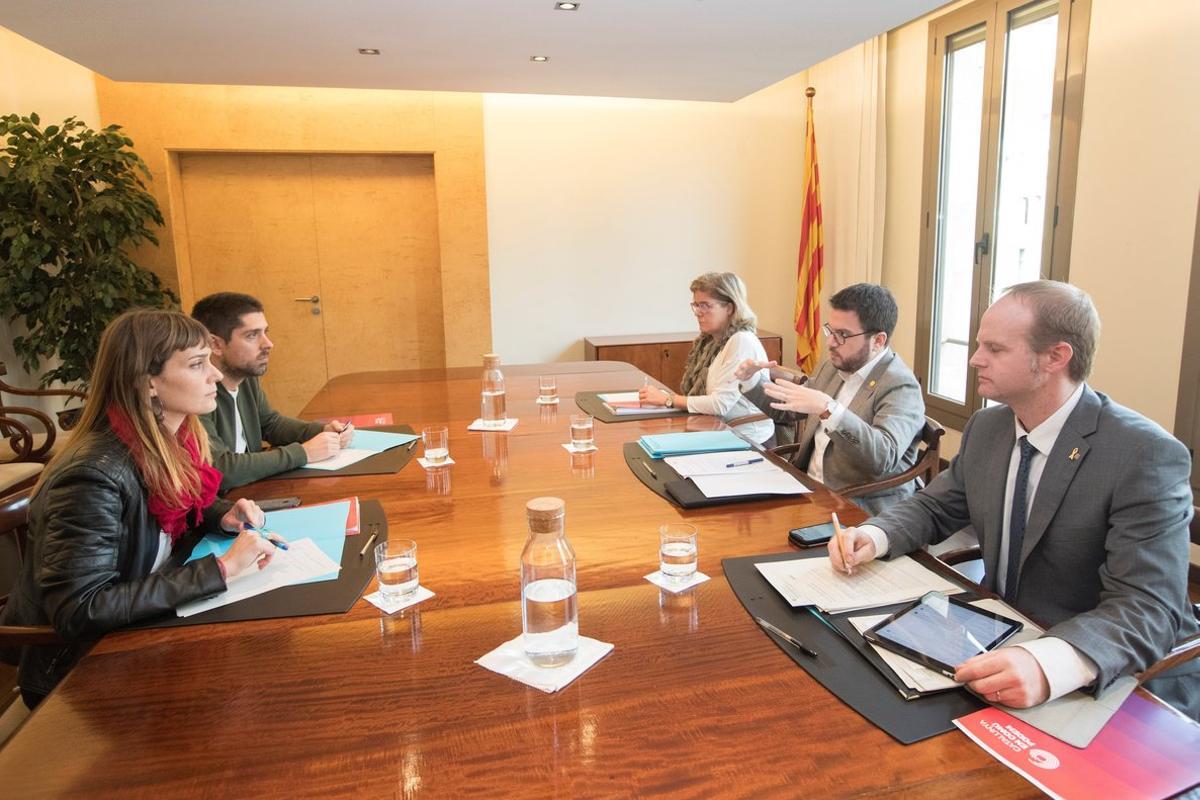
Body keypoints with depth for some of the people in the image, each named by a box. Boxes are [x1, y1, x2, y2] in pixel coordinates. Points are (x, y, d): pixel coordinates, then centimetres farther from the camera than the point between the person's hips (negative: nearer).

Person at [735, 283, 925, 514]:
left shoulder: (901, 386, -14)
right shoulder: (831, 367, 9)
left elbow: (884, 457, -30)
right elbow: (785, 409, 23)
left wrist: (828, 409, -37)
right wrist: (751, 380, 5)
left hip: (861, 511, -7)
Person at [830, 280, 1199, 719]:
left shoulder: (1147, 456, -19)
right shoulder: (986, 427, 1)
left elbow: (1147, 609, -24)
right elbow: (935, 506, 12)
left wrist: (1049, 664, -43)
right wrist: (875, 535, -10)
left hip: (1112, 687, -6)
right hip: (998, 645, 6)